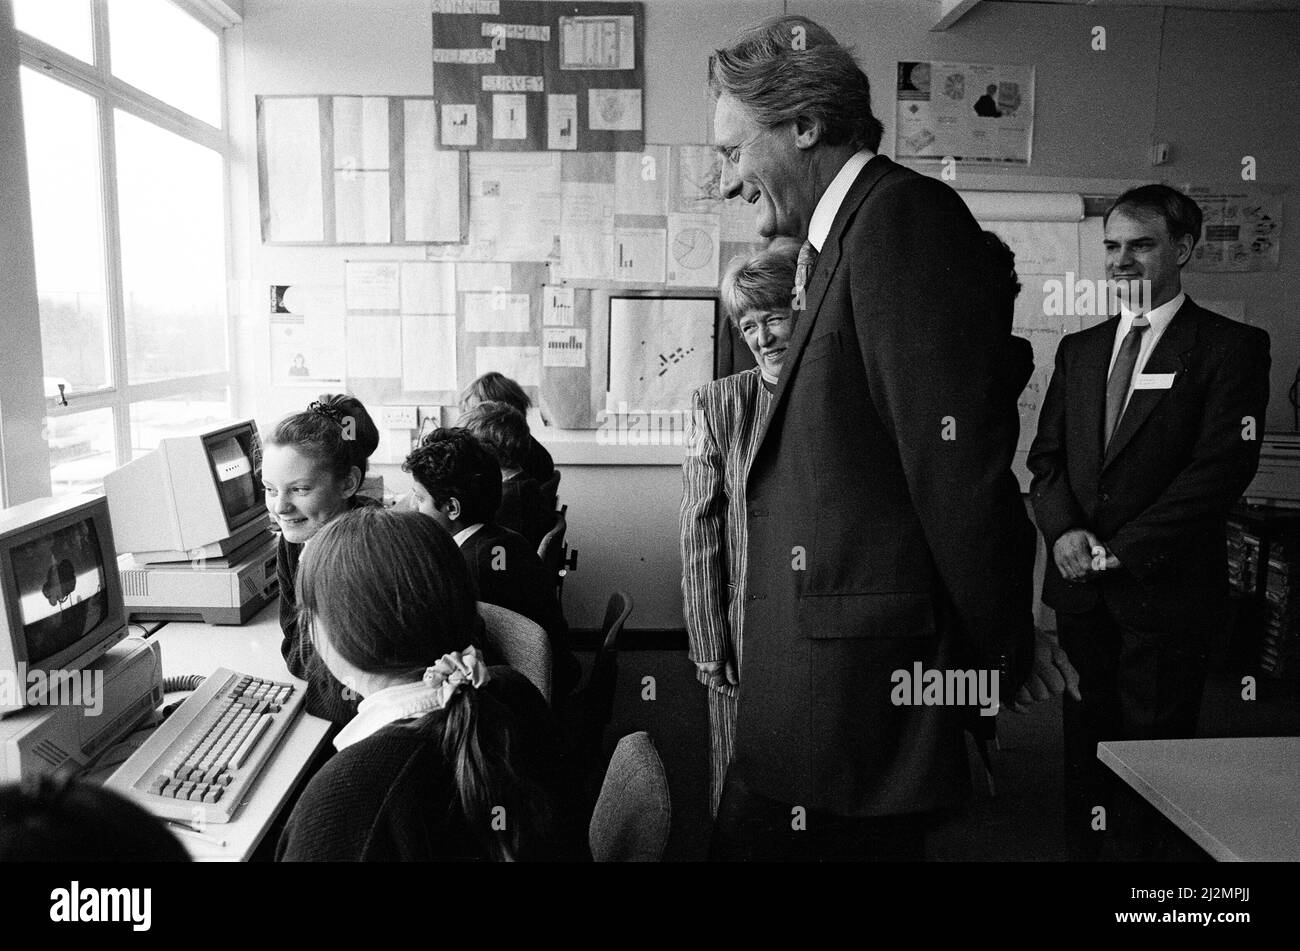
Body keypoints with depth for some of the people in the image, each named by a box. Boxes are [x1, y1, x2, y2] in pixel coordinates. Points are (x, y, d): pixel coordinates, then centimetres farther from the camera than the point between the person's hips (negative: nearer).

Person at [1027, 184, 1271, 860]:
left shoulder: (1231, 347, -1)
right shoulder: (1079, 348, 14)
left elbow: (1222, 466, -11)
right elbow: (1046, 454, 11)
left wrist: (1123, 550, -15)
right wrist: (1063, 531, -7)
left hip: (1165, 592, -4)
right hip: (1081, 585, 5)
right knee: (1084, 749, 12)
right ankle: (1084, 849, 26)